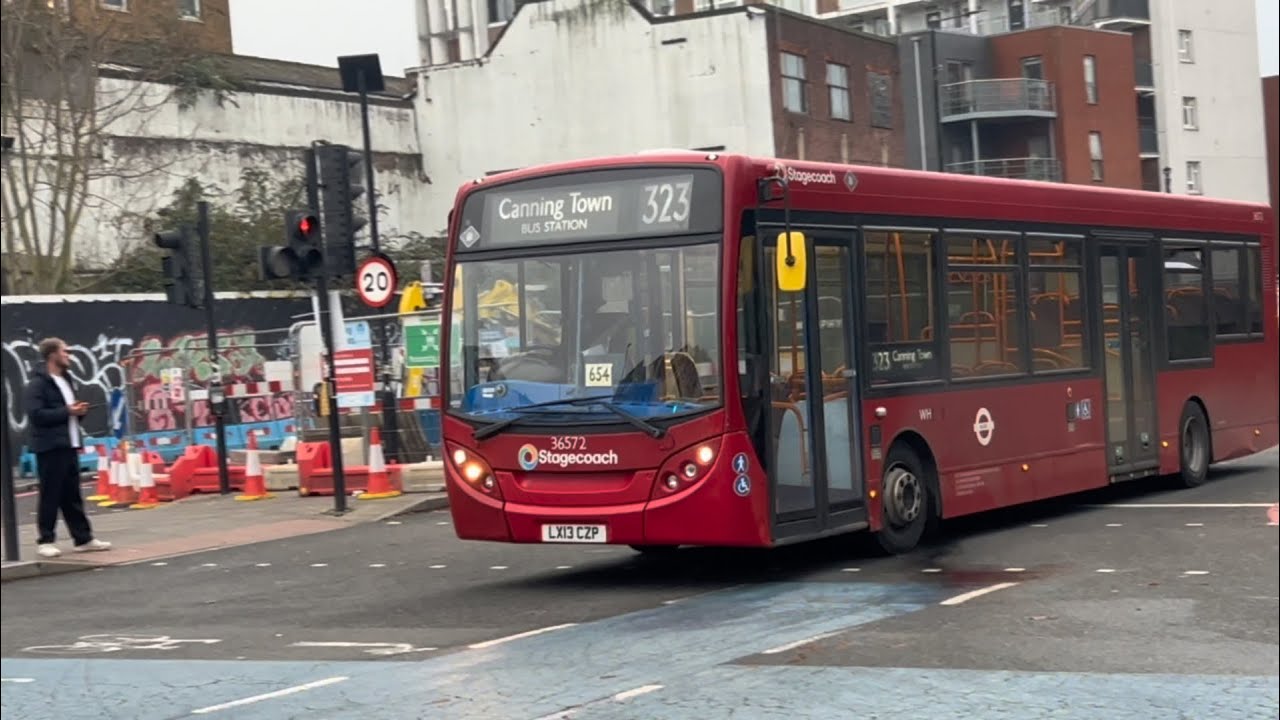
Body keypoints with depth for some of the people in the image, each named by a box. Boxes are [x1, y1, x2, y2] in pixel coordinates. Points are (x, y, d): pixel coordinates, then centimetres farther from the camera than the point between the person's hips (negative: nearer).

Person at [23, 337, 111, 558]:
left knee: (72, 495, 11)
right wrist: (67, 411, -18)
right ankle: (45, 541, 1)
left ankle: (84, 538, 13)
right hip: (50, 447, -8)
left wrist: (78, 411, 4)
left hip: (69, 446, 8)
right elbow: (36, 414, -20)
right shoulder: (37, 384, -9)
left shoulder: (65, 380, 19)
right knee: (51, 496, -5)